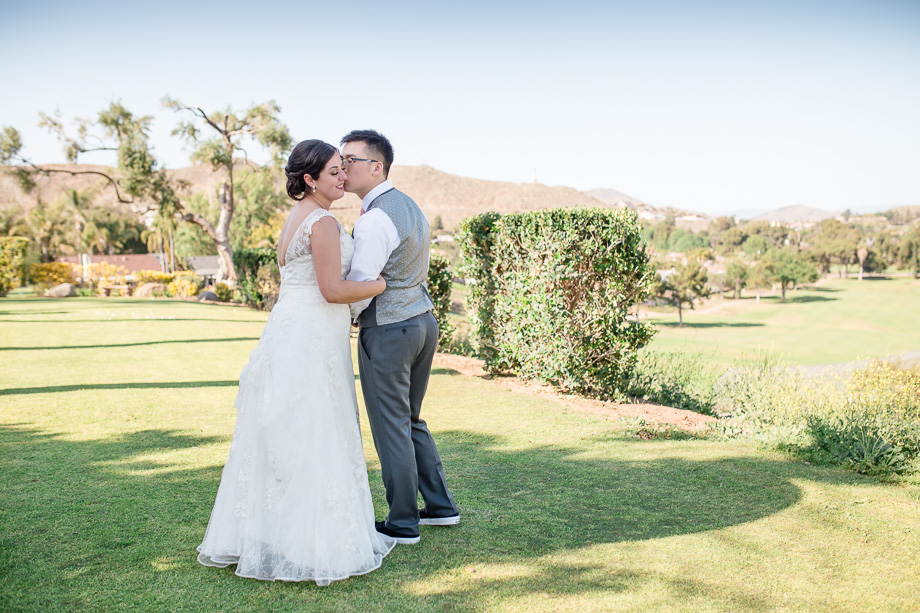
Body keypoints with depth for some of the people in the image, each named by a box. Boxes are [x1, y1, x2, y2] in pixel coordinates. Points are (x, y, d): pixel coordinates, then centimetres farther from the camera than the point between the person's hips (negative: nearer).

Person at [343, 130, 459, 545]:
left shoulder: (375, 219, -19)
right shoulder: (410, 206, 12)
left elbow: (360, 286, -22)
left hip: (387, 331, -9)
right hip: (423, 320, 9)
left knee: (391, 428, 4)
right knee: (411, 421, 21)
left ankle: (402, 524, 16)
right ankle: (439, 506, 29)